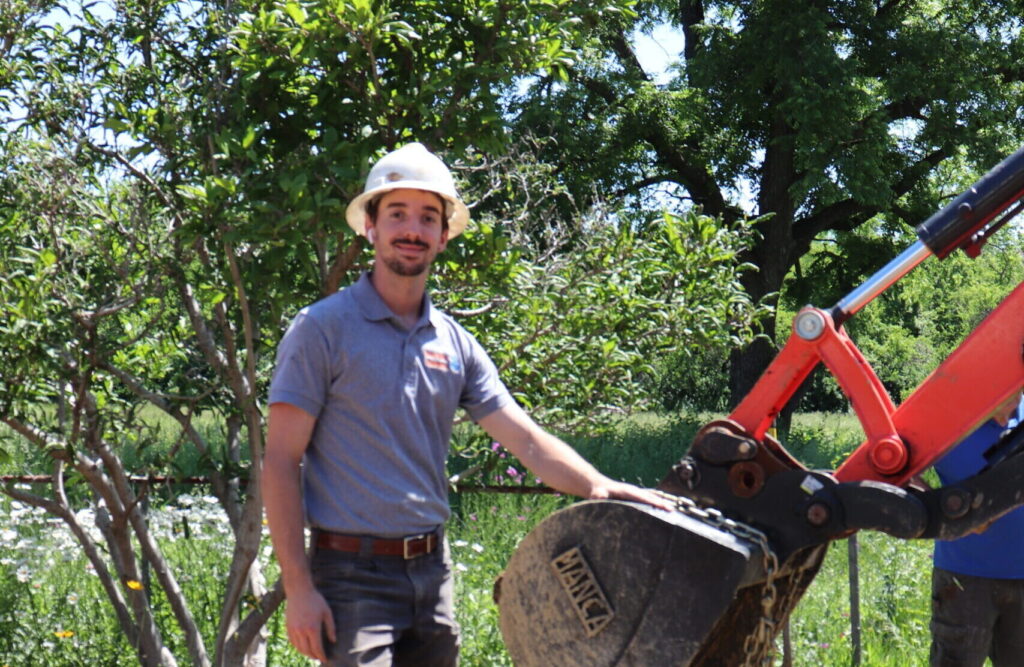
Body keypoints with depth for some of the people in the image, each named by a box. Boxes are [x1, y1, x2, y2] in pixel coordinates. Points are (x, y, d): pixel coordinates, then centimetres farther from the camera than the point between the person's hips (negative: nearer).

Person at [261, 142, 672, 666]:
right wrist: (298, 588, -15)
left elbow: (527, 440, 6)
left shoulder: (455, 344, 10)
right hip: (352, 571, -6)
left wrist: (605, 488, -12)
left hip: (431, 570, 6)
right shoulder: (322, 329, -6)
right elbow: (281, 461, -9)